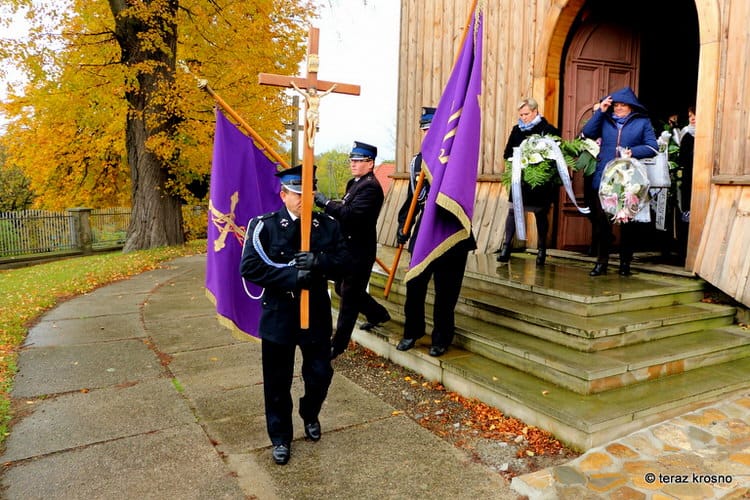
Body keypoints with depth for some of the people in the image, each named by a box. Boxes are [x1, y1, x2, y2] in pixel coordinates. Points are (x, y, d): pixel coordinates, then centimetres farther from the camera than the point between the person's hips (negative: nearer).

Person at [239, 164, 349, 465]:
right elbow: (249, 268, -16)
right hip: (279, 316, -2)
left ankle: (310, 416, 46)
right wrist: (291, 275, -25)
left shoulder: (328, 225, 1)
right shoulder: (264, 226, -8)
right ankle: (280, 438, 33)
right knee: (278, 382, 10)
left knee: (320, 374, 13)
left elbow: (344, 262, -5)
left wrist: (319, 262, -25)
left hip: (317, 314, 2)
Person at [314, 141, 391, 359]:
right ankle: (378, 314, 40)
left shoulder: (370, 187, -18)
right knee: (343, 289, 21)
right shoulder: (354, 183, 14)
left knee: (349, 295, -2)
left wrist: (325, 202, -24)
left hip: (360, 250, -10)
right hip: (349, 246, 10)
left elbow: (351, 214, -29)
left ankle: (338, 345, 8)